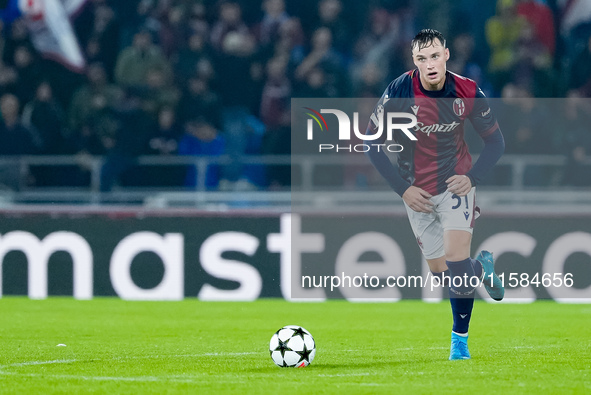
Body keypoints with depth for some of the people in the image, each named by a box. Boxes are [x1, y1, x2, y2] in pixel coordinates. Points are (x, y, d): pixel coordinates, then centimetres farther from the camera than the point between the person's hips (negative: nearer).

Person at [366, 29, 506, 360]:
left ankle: (460, 339, -1)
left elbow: (495, 141, 0)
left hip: (455, 183, -1)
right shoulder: (399, 92, -16)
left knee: (456, 258, -17)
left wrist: (473, 177, -13)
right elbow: (373, 144, -7)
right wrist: (403, 189, -11)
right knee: (440, 271, 5)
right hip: (418, 191, 1)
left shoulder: (468, 92, -14)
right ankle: (482, 268, 39)